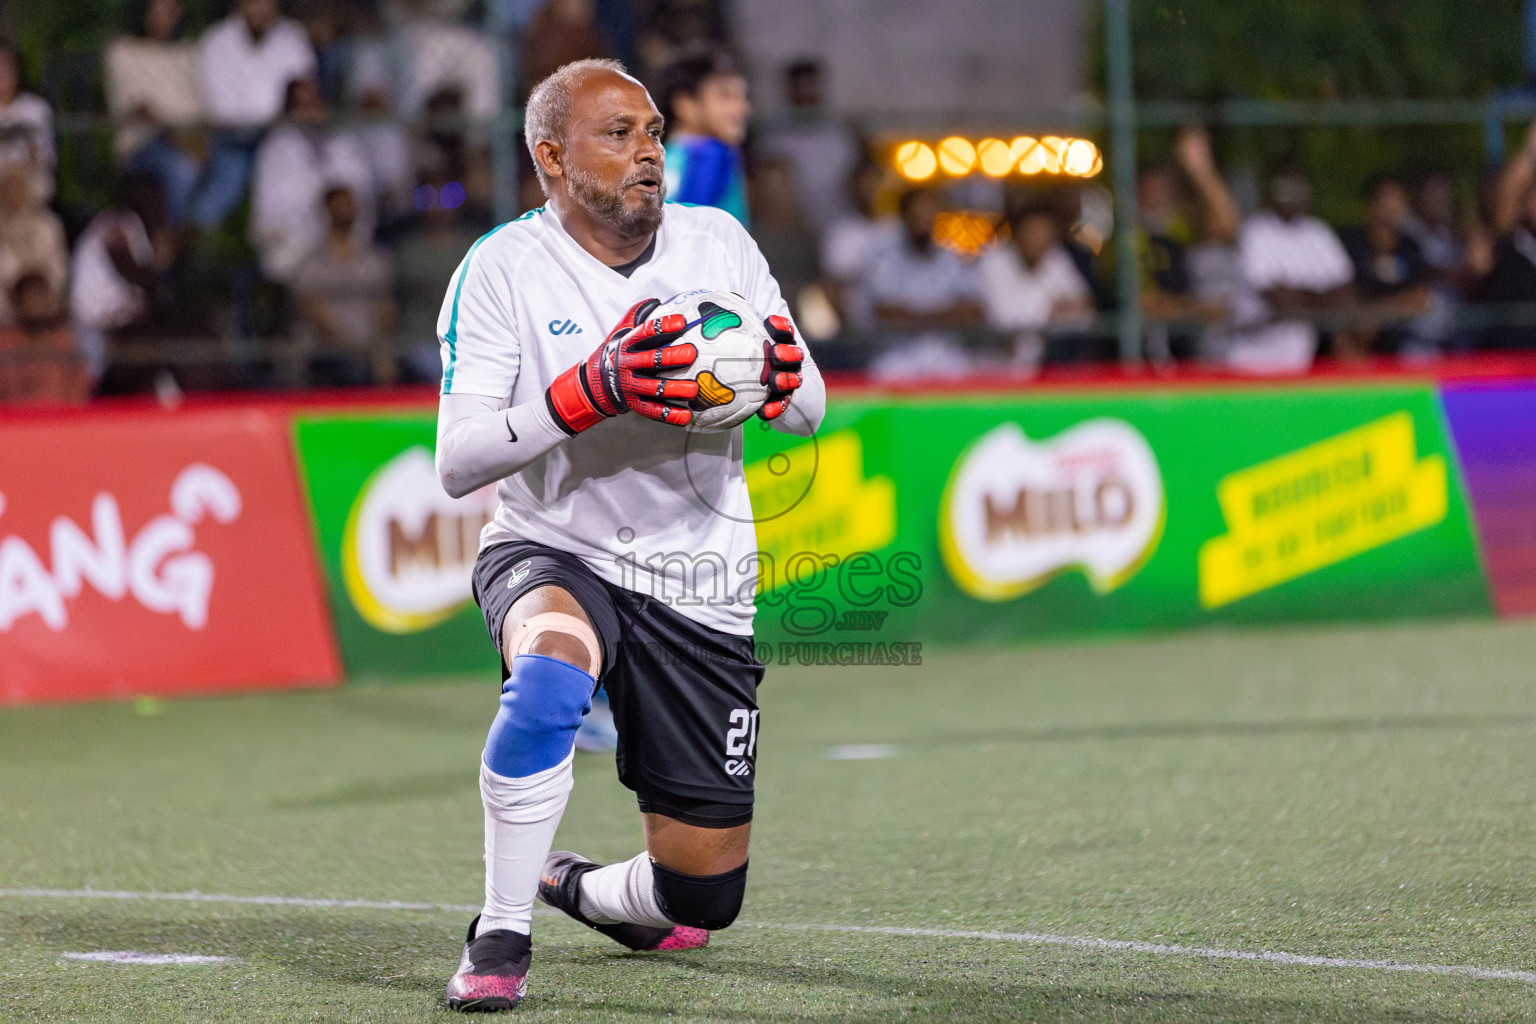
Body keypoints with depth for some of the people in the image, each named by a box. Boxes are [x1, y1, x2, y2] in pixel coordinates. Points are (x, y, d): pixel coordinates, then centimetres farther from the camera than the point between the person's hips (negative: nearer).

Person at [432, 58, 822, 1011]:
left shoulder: (720, 242, -1)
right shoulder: (503, 269, -11)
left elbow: (809, 411, 4)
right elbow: (458, 460, -18)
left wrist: (779, 380, -21)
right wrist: (590, 392, -32)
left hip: (699, 588, 3)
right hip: (552, 554, -3)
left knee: (700, 902, 3)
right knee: (552, 668, -42)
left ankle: (581, 888, 40)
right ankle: (501, 936, -24)